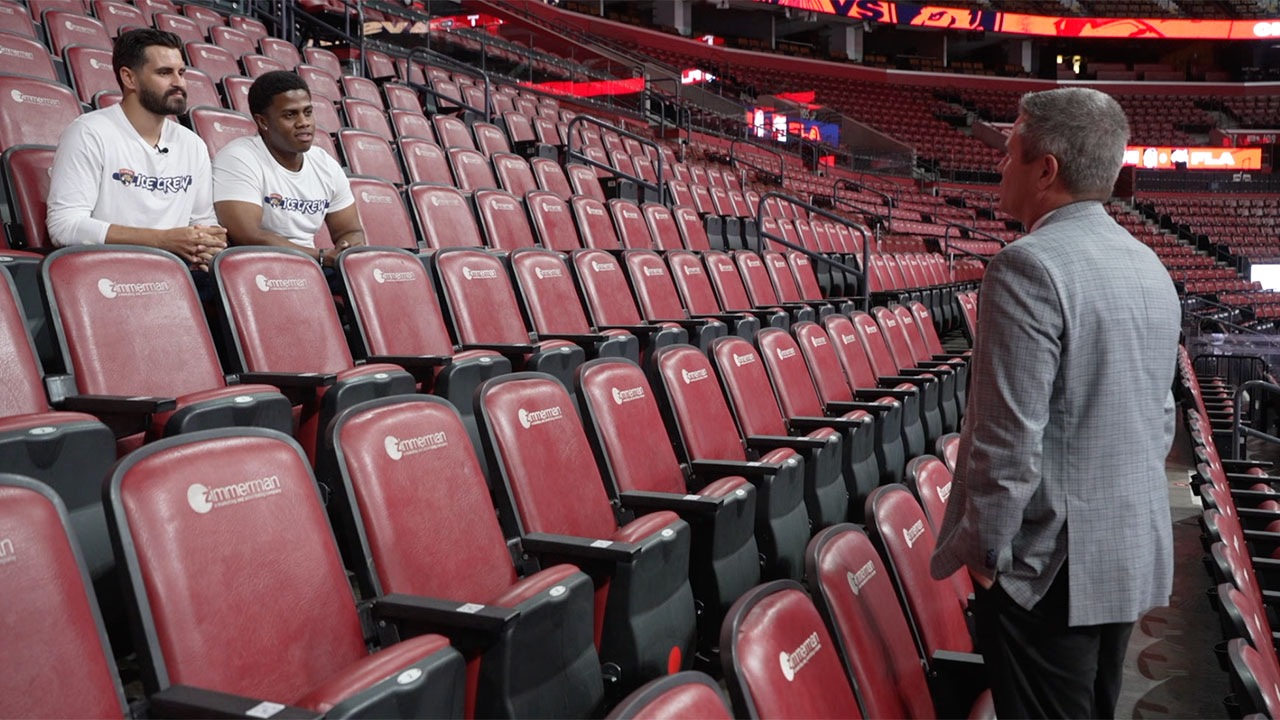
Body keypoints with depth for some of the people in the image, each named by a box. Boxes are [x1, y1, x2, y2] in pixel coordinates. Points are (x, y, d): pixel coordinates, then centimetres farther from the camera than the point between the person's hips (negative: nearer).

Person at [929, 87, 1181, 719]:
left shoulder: (1029, 266, -20)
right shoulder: (1150, 268, 9)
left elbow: (1009, 438, -23)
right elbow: (1160, 422, 15)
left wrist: (986, 550, -11)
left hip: (1051, 566, -9)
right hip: (1137, 555, 9)